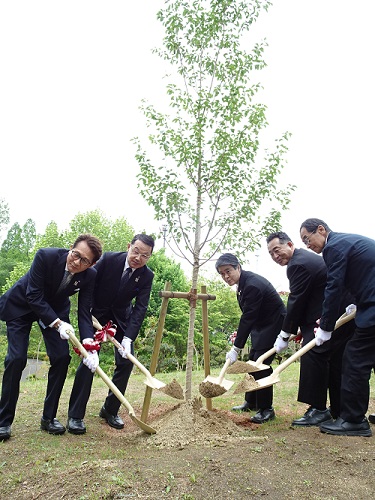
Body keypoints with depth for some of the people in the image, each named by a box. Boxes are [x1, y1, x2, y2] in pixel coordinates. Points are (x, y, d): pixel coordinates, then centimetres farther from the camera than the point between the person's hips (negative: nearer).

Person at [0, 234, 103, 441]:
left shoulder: (90, 276, -24)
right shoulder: (45, 256, -34)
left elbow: (84, 313, -21)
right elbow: (34, 296, -30)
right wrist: (58, 324, -37)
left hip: (56, 309, 3)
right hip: (21, 306, -3)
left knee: (62, 358, -7)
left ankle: (49, 417, 9)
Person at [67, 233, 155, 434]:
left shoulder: (147, 275, -16)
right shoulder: (108, 259, -22)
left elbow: (140, 308, -18)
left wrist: (128, 338, -28)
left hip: (121, 318, 3)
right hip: (97, 314, -2)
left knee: (126, 362, -3)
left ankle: (110, 410, 16)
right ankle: (75, 416, 1)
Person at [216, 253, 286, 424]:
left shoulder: (253, 285, -28)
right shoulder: (243, 283, 2)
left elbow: (247, 318, -29)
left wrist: (236, 349, -27)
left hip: (273, 325, -10)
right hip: (261, 325, 10)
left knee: (261, 364, -11)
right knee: (252, 362, 15)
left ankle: (266, 409, 4)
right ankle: (251, 402, 30)